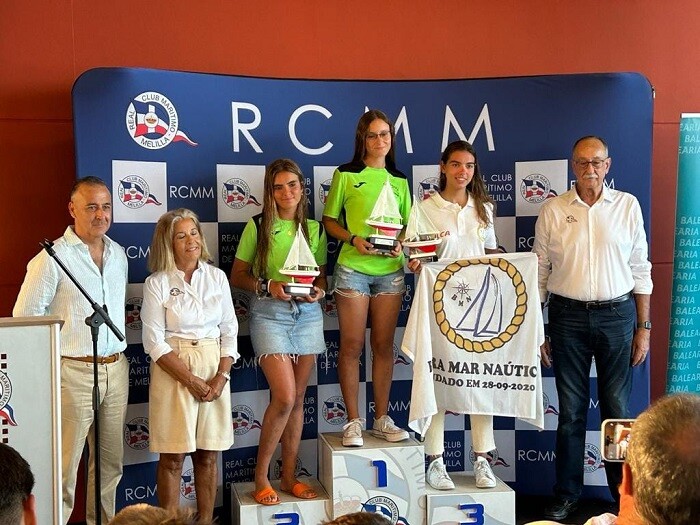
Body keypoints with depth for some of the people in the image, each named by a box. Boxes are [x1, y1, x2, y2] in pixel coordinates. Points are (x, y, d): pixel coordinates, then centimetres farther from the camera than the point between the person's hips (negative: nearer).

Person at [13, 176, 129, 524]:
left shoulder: (118, 254, 11)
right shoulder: (53, 257, -9)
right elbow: (25, 315, -8)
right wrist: (56, 352, -6)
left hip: (116, 369, 6)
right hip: (74, 373, -6)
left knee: (111, 462, 14)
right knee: (65, 464, -1)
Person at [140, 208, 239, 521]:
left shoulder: (217, 277, 6)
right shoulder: (157, 283, -4)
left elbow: (229, 331, 6)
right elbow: (154, 342, -8)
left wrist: (221, 377, -7)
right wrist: (191, 380, -14)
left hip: (215, 370, 3)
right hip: (173, 371, -3)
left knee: (207, 456, 9)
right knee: (172, 458, 2)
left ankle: (206, 520, 20)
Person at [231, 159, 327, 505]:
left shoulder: (314, 228, 10)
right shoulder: (258, 226, -1)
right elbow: (237, 276, 1)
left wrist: (318, 291, -7)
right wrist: (268, 286, -15)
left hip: (308, 314, 4)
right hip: (270, 314, -4)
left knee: (297, 399, 8)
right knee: (285, 397, -13)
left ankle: (289, 476, 20)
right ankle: (261, 474, 5)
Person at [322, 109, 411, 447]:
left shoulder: (399, 180, 13)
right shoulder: (346, 175, 2)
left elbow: (407, 224, 16)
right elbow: (329, 220, 4)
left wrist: (401, 243, -5)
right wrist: (354, 239, -13)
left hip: (390, 270, 3)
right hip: (353, 268, -3)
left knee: (384, 345, 7)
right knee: (352, 346, -1)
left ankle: (381, 419, 17)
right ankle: (353, 422, 8)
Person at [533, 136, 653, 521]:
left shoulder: (627, 206, 3)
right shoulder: (553, 210, 2)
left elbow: (640, 270, 6)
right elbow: (540, 273, 5)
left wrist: (644, 327, 2)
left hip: (617, 315, 0)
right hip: (568, 316, 0)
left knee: (618, 409, 6)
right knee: (571, 410, 8)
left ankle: (624, 494, 21)